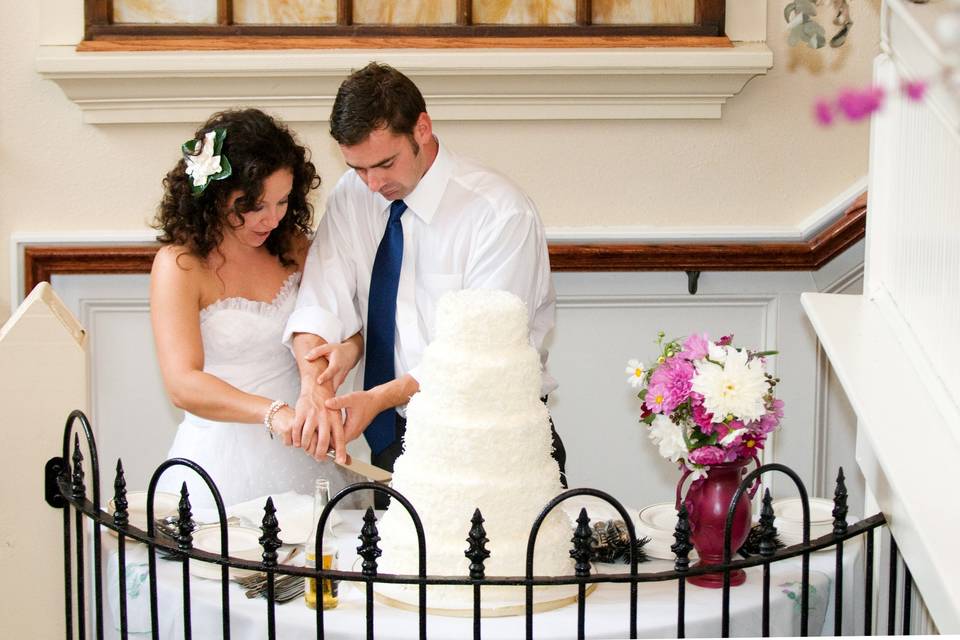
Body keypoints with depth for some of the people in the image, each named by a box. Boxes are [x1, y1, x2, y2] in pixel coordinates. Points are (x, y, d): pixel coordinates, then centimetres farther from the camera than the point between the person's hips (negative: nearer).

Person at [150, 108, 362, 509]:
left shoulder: (293, 246, 7)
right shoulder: (179, 265, -9)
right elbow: (183, 385, -19)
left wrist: (345, 351, -14)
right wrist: (273, 413, -34)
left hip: (300, 453, 5)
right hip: (223, 457, -4)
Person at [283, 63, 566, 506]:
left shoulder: (501, 212, -14)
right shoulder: (353, 196, 3)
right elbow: (320, 302, -7)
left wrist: (378, 398, -25)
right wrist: (315, 387, -26)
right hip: (396, 436, 4)